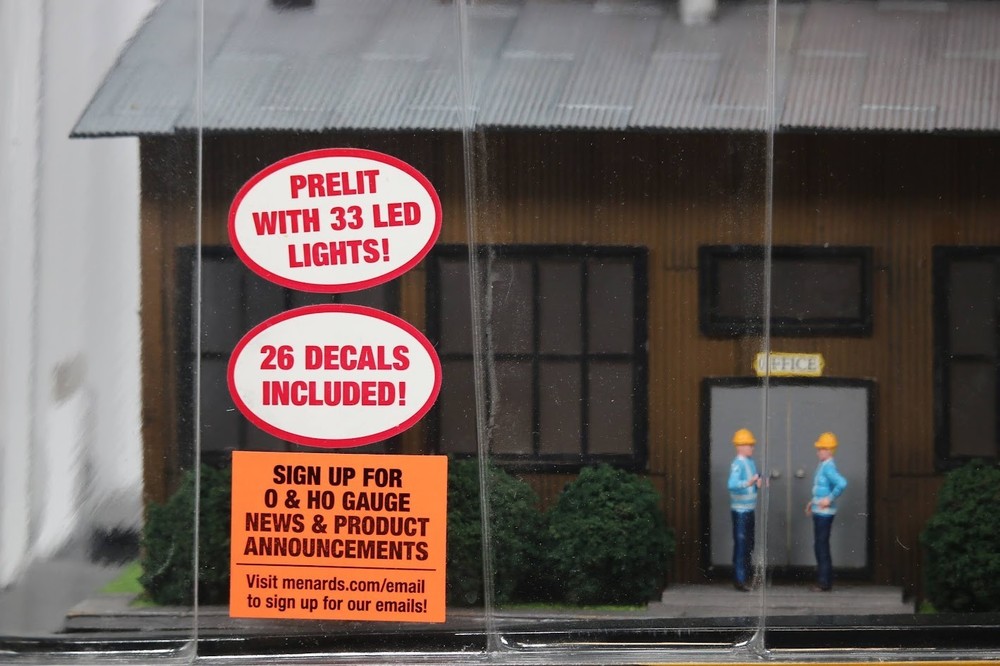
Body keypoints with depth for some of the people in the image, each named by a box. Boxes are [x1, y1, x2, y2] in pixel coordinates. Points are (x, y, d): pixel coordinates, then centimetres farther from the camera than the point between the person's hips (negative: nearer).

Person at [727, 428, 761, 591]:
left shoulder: (750, 462, 11)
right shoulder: (737, 464, -17)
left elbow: (756, 480, 23)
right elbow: (732, 484, -31)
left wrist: (759, 483, 1)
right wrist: (748, 483, -46)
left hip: (749, 509, 9)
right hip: (740, 509, -9)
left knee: (749, 544, 14)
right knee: (740, 543, -7)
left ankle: (745, 576, 23)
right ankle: (739, 579, -4)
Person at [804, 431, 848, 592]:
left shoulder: (828, 467, -17)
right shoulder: (822, 466, 13)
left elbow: (842, 483, -33)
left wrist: (830, 499, -25)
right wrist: (813, 502, 22)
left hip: (825, 513, -10)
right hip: (819, 512, 10)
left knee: (821, 546, -5)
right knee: (820, 546, 14)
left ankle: (824, 582, -1)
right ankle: (825, 581, 20)